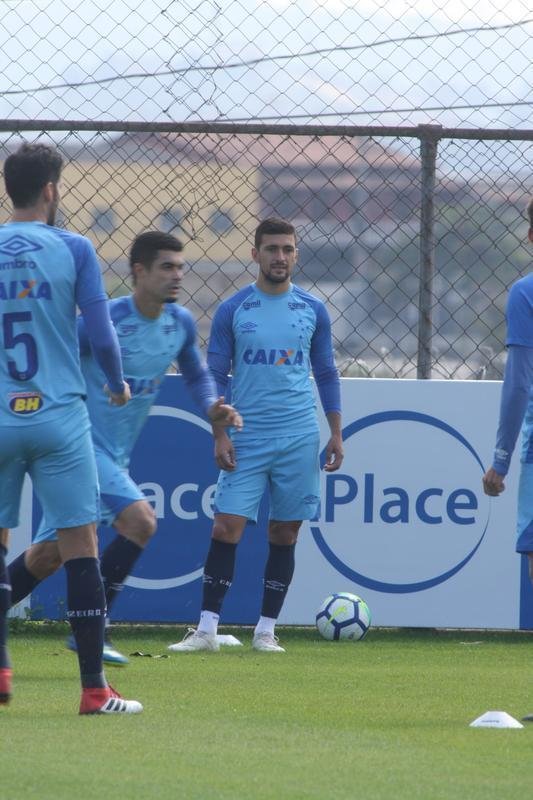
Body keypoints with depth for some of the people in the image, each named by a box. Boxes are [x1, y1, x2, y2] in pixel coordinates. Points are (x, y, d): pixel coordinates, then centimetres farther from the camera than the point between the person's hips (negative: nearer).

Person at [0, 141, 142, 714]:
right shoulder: (72, 249, -3)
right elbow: (101, 336, -4)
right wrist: (117, 384, 15)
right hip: (59, 419, -2)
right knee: (80, 550, 0)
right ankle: (94, 689, -2)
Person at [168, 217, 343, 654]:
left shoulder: (313, 310, 7)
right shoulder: (233, 311, 3)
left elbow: (327, 374, 14)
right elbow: (215, 376, 4)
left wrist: (336, 434, 9)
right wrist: (220, 434, -5)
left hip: (299, 438, 1)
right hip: (247, 438, -1)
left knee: (285, 534, 3)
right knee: (226, 527, -9)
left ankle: (266, 630, 9)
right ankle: (207, 629, -6)